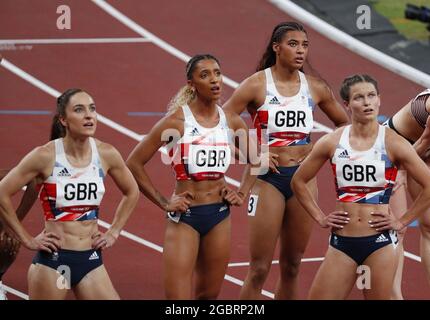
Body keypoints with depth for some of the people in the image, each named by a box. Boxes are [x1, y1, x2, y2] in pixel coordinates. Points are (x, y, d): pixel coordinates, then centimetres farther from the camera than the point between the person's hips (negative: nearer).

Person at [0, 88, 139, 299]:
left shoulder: (106, 155, 0)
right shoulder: (45, 156, -12)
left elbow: (131, 192, 18)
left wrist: (113, 233, 12)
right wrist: (27, 240, -7)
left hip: (91, 260, 4)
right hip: (52, 260, -4)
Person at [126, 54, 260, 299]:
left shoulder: (231, 121, 2)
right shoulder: (177, 120, -11)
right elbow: (135, 163, -8)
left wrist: (242, 194, 9)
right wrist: (163, 203, -9)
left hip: (220, 215, 5)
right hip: (185, 216, -5)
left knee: (209, 294, 12)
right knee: (178, 297, -8)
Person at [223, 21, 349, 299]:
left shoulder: (316, 88, 4)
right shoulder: (256, 85, -8)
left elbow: (344, 123, 19)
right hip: (268, 179, -4)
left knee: (292, 267, 10)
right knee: (259, 270, -5)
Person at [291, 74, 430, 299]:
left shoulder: (393, 144, -5)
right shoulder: (332, 143, 0)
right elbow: (299, 181, 12)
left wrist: (402, 222, -3)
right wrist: (320, 218, 6)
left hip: (380, 242, -2)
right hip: (342, 243, 2)